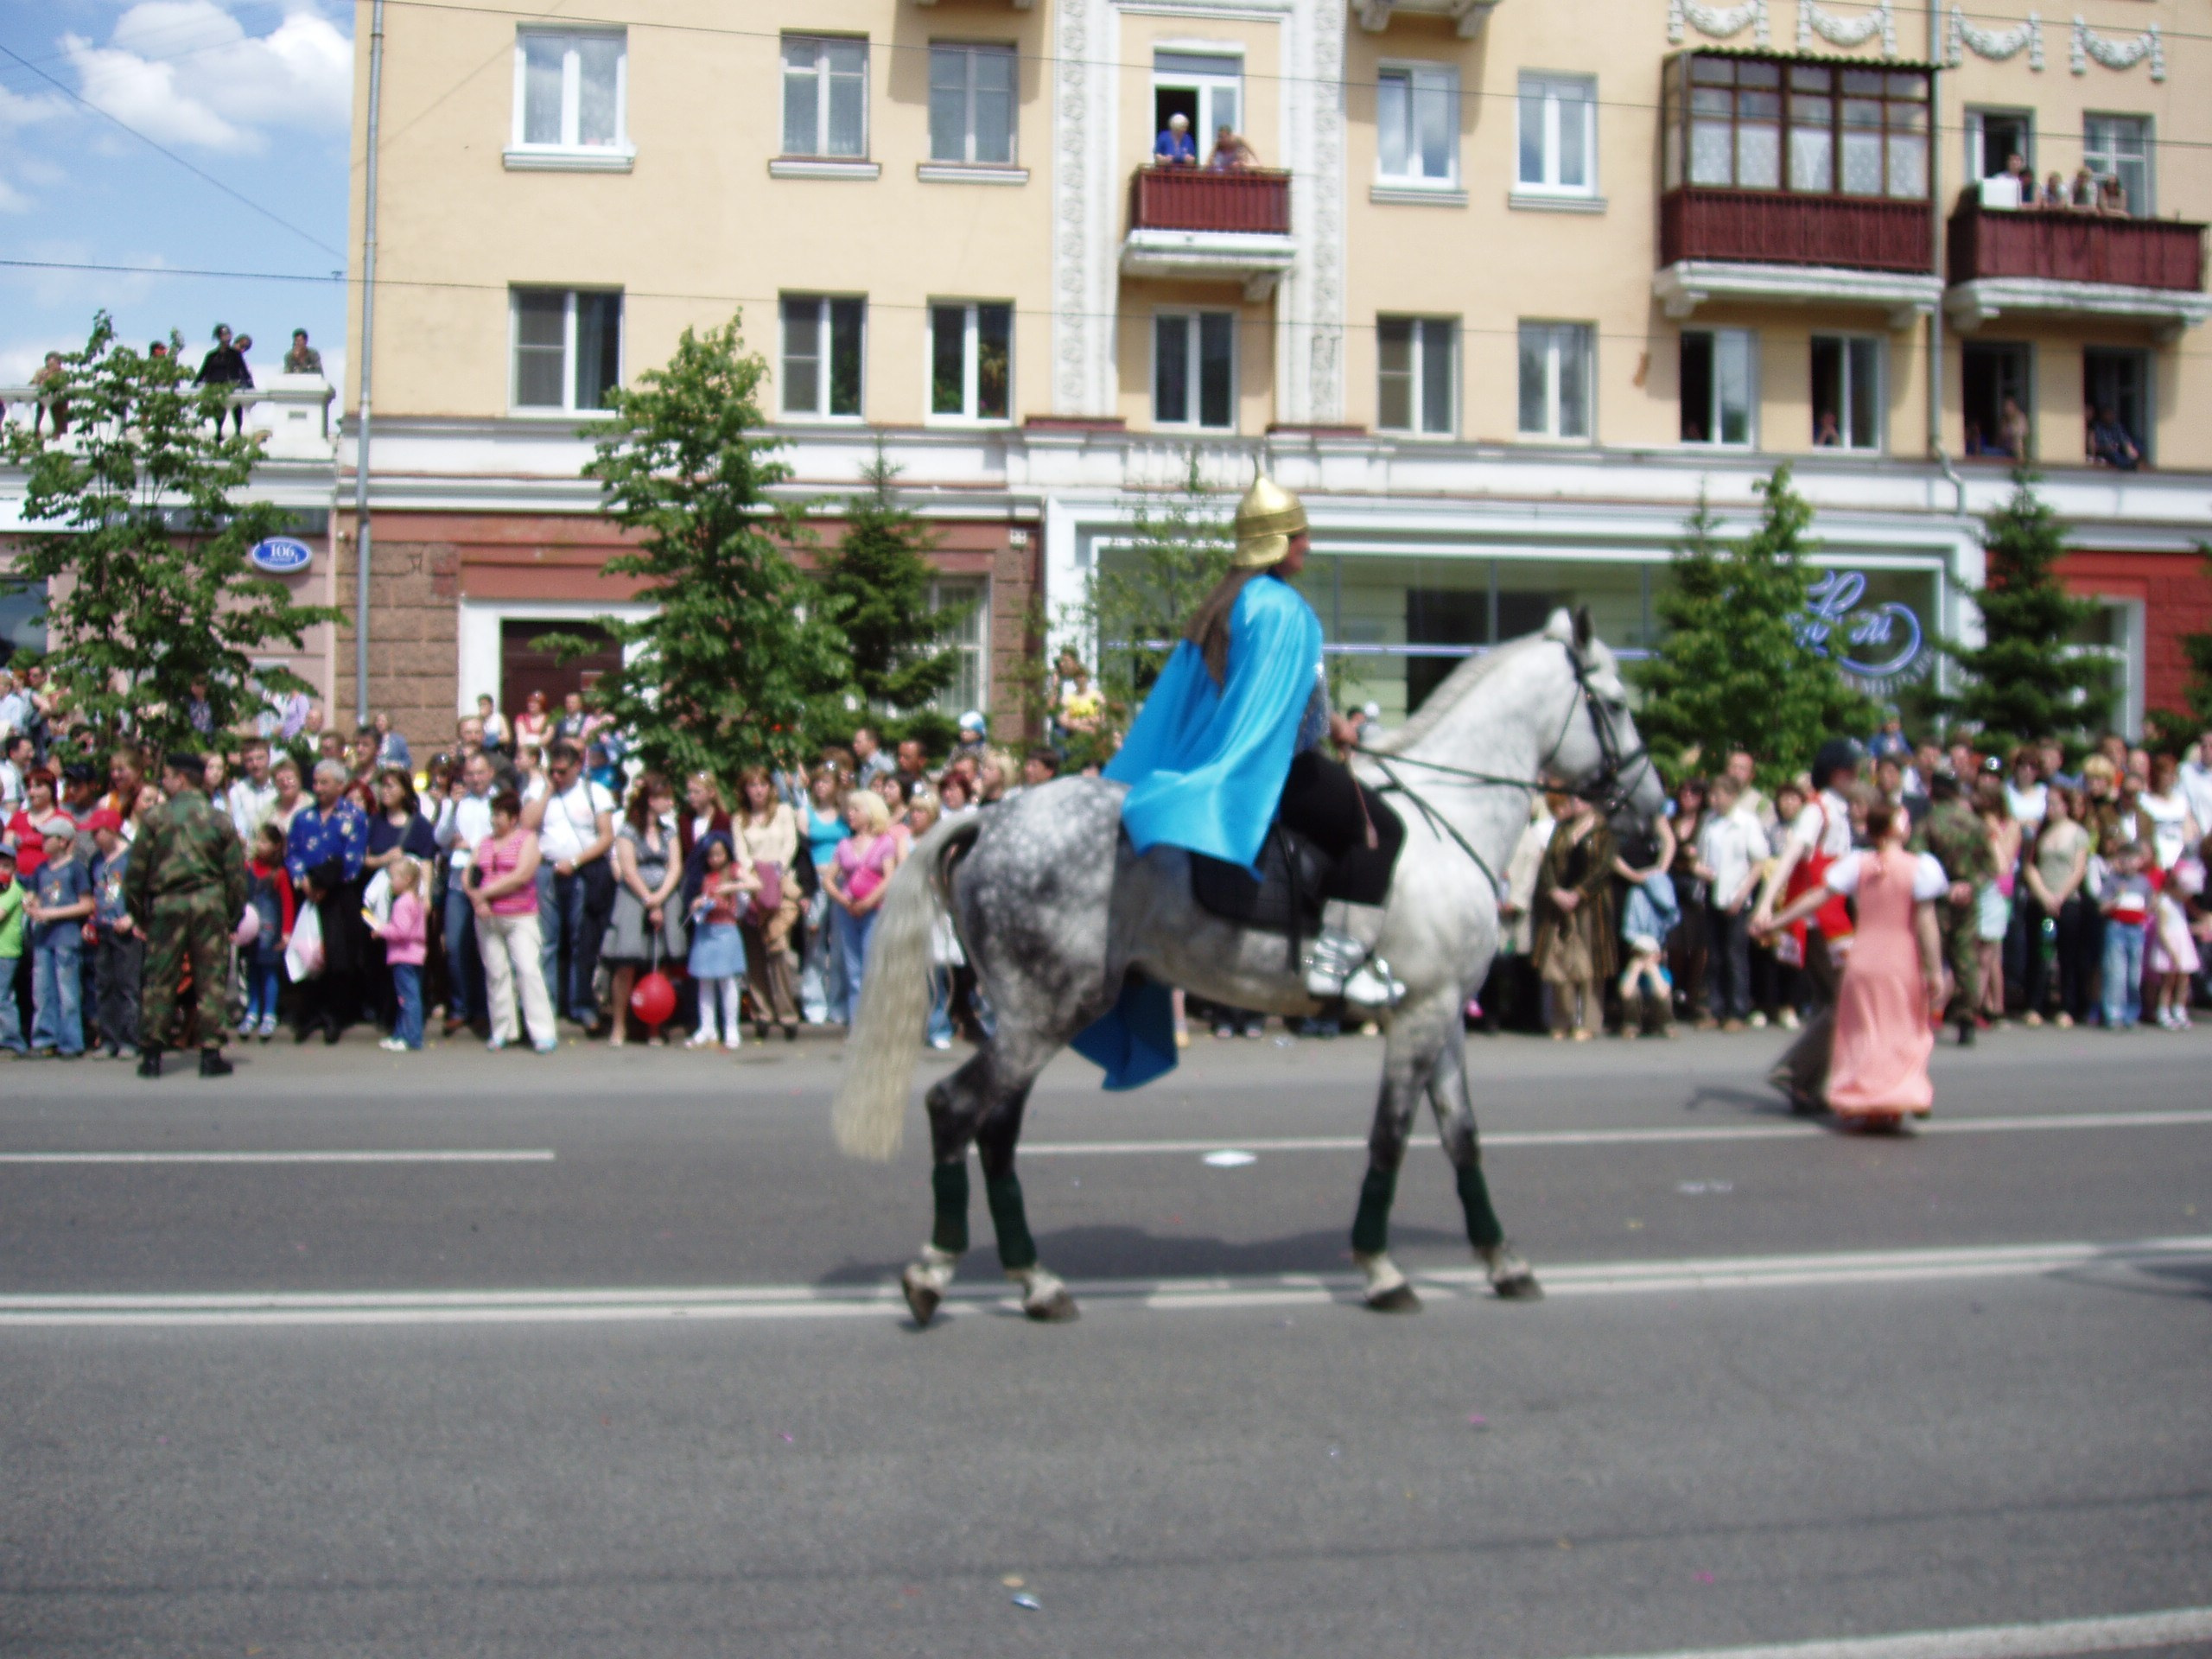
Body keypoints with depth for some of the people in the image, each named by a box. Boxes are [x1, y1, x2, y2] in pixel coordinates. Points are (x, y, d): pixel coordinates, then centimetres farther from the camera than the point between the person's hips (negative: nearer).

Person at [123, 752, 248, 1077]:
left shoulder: (156, 818, 0)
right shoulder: (219, 819, 3)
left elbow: (136, 870, 1)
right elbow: (236, 871, 2)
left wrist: (139, 914, 11)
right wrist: (234, 916, 10)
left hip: (166, 904, 0)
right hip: (210, 902, 0)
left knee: (159, 980, 7)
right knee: (212, 980, 4)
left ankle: (151, 1053, 10)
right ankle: (211, 1053, 2)